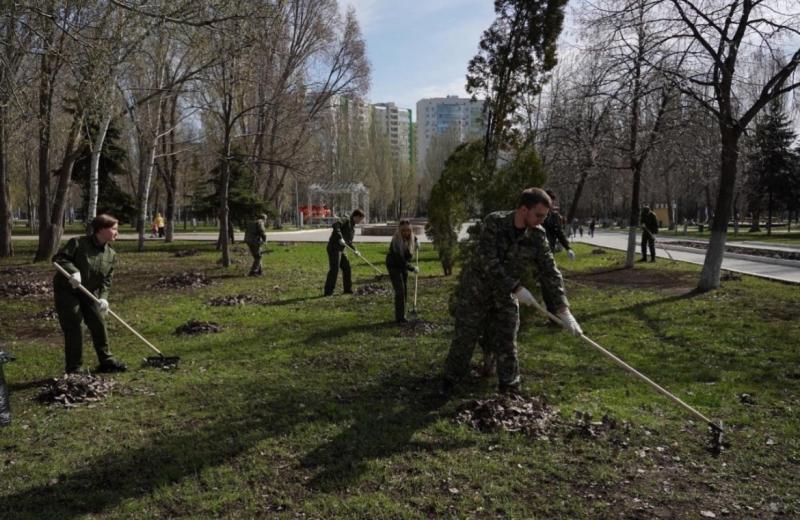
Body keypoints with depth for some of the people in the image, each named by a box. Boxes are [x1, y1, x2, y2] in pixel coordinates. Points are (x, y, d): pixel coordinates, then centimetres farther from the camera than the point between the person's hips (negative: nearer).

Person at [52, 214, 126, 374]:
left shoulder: (111, 254, -1)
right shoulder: (77, 243, -16)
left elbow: (106, 280, -1)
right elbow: (59, 258, -18)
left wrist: (103, 298, -16)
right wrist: (72, 271, -34)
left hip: (90, 294, 6)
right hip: (67, 291, -6)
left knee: (99, 325, 6)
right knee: (73, 329, -5)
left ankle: (106, 361, 20)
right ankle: (73, 369, 5)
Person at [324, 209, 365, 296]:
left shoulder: (353, 227, 19)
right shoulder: (346, 220, -8)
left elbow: (349, 241, 25)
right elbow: (335, 225, -26)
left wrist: (354, 250, 11)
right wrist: (340, 237, -31)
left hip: (340, 249, 10)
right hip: (334, 248, -10)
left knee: (346, 268, 12)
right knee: (334, 269, -10)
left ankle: (348, 289, 22)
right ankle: (328, 291, -5)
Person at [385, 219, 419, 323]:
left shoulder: (412, 238, -10)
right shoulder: (396, 242, -31)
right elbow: (400, 260, -32)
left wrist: (416, 243, -3)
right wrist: (413, 268, -25)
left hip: (404, 265, 7)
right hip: (394, 266, -7)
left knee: (405, 291, 8)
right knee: (400, 290, -12)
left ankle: (401, 315, 19)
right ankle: (399, 317, -6)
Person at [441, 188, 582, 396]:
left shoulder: (538, 235, -10)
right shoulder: (494, 222, -22)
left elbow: (549, 272, -9)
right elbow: (488, 262, -28)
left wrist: (563, 310, -15)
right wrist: (517, 288, -29)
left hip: (505, 296, 3)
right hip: (475, 291, -3)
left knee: (507, 346, 5)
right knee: (464, 339, 9)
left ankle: (510, 391, 19)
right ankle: (450, 379, 29)